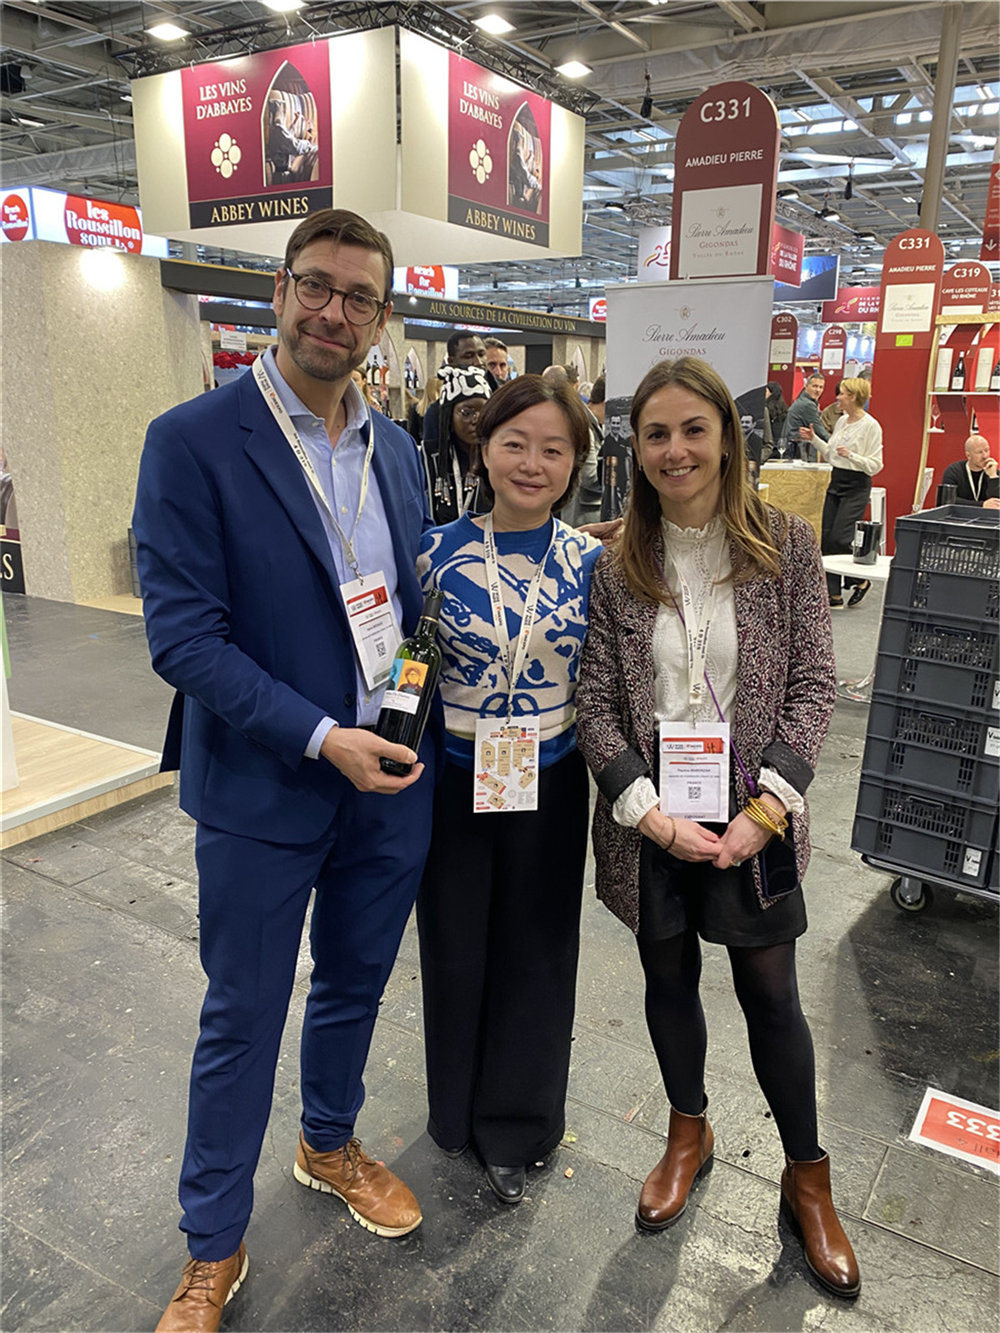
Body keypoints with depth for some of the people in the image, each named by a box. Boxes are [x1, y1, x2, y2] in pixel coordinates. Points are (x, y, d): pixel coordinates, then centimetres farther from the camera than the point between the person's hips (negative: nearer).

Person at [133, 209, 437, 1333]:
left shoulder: (396, 449, 6)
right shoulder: (193, 442, -12)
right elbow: (183, 636, -17)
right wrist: (319, 737, -21)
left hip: (391, 778, 5)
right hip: (262, 789, -5)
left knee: (354, 985, 23)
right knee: (242, 1021, 12)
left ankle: (330, 1145, 51)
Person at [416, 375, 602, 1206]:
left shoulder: (590, 563, -5)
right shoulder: (438, 552, -7)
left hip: (547, 787, 0)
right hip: (454, 785, 0)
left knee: (535, 954, 14)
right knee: (454, 948, 16)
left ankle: (516, 1127, 39)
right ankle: (458, 1112, 43)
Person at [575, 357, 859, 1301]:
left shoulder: (786, 545, -5)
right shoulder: (616, 566, -3)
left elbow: (813, 686, -5)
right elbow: (594, 703, -4)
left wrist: (763, 809, -13)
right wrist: (648, 811, -13)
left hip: (752, 814, -1)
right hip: (649, 816, 1)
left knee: (770, 993, 12)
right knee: (669, 979, 17)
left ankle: (807, 1177, 36)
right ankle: (688, 1133, 44)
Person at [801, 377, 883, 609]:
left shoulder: (871, 426, -11)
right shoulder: (841, 421, 11)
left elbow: (875, 465, -13)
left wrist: (851, 455, -25)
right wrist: (814, 439, 11)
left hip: (856, 487, -8)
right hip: (836, 483, 8)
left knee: (839, 538, -13)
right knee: (827, 539, 3)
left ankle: (860, 581, 12)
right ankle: (834, 594, 10)